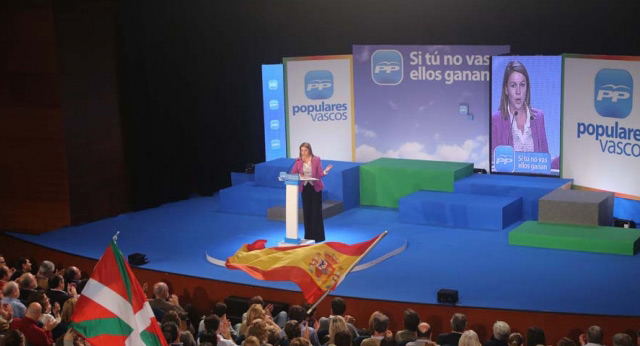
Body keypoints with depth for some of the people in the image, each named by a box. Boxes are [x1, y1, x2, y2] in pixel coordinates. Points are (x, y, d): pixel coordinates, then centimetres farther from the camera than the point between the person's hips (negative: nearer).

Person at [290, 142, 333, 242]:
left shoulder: (316, 159, -5)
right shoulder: (298, 161, 2)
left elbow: (320, 174, -9)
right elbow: (293, 174, 2)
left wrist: (326, 171, -27)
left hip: (315, 188, -3)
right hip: (305, 188, 3)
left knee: (316, 212, -2)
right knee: (306, 211, 6)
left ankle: (318, 236, 3)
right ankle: (308, 236, 14)